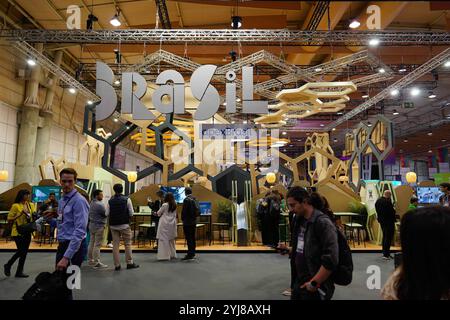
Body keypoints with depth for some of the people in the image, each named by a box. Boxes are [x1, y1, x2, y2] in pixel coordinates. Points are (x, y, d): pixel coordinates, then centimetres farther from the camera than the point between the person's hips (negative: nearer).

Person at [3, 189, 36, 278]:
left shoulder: (30, 205, 6)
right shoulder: (15, 206, -9)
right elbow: (9, 219, -9)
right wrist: (20, 214, -20)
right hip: (18, 232, -5)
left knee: (24, 252, 8)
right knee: (21, 251, -5)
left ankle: (19, 271, 19)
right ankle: (8, 265, 21)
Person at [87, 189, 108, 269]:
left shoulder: (92, 203, 10)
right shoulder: (99, 205, -20)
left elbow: (89, 215, 16)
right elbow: (106, 214, -15)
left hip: (92, 225, 10)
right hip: (99, 226, -10)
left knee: (92, 243, 15)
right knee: (97, 245, -6)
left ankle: (91, 260, 24)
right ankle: (96, 263, -4)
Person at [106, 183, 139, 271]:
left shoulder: (110, 201, 1)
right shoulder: (127, 199, -7)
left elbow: (107, 214, -2)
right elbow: (131, 213, -7)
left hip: (113, 225, 3)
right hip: (124, 224, -3)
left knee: (115, 244, 8)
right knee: (127, 244, 8)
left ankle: (117, 265, 10)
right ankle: (129, 263, 11)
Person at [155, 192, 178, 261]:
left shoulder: (165, 205, -12)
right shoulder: (175, 205, 3)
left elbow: (158, 213, -1)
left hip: (165, 224, -6)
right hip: (172, 224, 6)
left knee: (164, 239, -1)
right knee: (171, 239, 15)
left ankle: (165, 255, -2)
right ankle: (172, 254, 21)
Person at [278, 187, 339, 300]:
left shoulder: (322, 222, -19)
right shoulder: (299, 221, 7)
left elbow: (331, 259, -23)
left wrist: (314, 283, -19)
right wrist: (288, 249, 2)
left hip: (316, 287, -7)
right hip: (299, 282, 7)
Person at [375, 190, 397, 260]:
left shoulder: (378, 201, 6)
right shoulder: (387, 202, -22)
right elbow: (392, 212, -22)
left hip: (381, 221, 9)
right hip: (389, 221, -9)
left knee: (385, 236, 19)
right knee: (388, 237, -3)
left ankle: (385, 252, 28)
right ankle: (386, 254, -1)